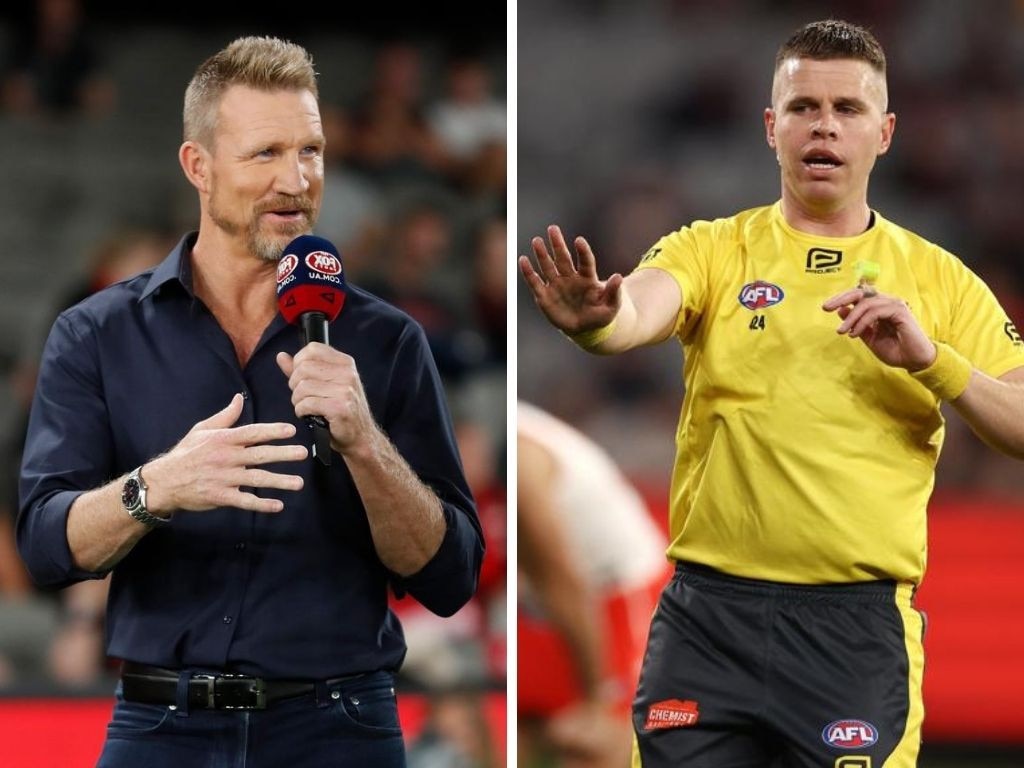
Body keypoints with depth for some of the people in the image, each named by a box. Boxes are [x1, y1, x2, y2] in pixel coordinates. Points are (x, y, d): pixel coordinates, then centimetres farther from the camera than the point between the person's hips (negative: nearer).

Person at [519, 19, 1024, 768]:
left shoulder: (939, 279, 7)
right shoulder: (713, 250, 5)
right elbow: (643, 304, -16)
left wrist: (931, 359, -17)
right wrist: (600, 321, -40)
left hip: (859, 628, 0)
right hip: (708, 614, 0)